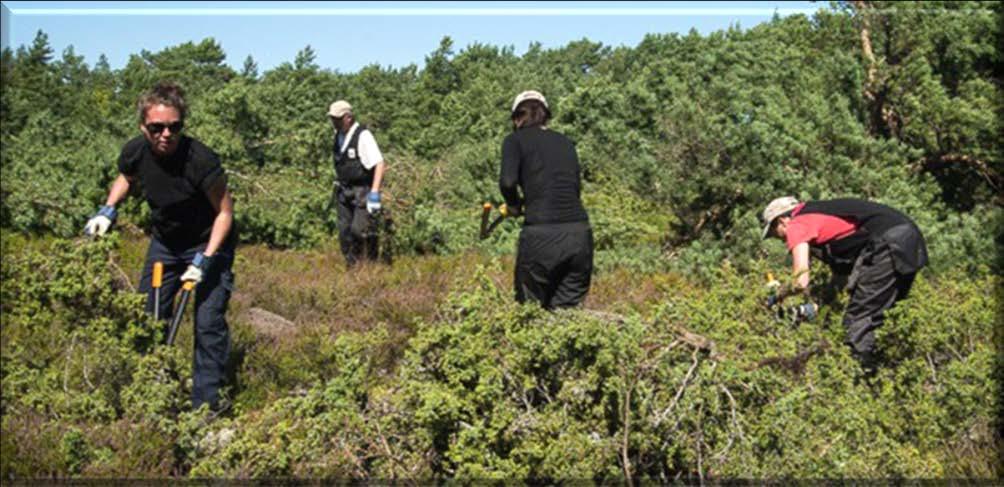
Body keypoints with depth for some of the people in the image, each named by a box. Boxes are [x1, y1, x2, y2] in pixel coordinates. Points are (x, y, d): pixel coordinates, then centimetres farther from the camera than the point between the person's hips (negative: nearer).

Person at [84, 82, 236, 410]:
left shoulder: (201, 160, -32)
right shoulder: (135, 153, -16)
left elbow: (224, 213, -20)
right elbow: (126, 178, 11)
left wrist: (205, 259, -27)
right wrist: (108, 209, -6)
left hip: (209, 244, -5)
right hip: (165, 242, 6)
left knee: (209, 324, -12)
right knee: (148, 316, 10)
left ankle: (206, 404, -2)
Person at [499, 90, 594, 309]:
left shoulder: (516, 140, 6)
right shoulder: (565, 142, 20)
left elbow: (507, 181, -9)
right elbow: (576, 186, 16)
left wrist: (514, 205, 10)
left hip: (540, 235, -4)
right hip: (579, 234, 4)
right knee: (567, 309, 9)